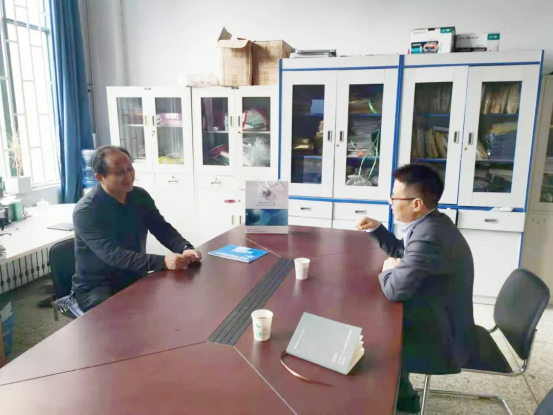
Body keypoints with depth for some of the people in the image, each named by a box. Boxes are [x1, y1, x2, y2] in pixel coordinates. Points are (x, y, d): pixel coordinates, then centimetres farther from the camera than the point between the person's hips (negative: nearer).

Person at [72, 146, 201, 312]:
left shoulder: (140, 196, -1)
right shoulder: (85, 211, -20)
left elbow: (162, 228, -1)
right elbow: (112, 254, -31)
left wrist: (185, 248, -23)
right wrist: (162, 262, -42)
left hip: (135, 279, 5)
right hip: (96, 287, -5)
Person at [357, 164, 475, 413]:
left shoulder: (429, 235, -33)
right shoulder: (431, 223, 0)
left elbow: (394, 289, -31)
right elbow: (404, 253, 17)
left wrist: (388, 271, -10)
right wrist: (376, 229, 4)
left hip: (441, 341, -9)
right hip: (440, 321, 9)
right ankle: (398, 393, 33)